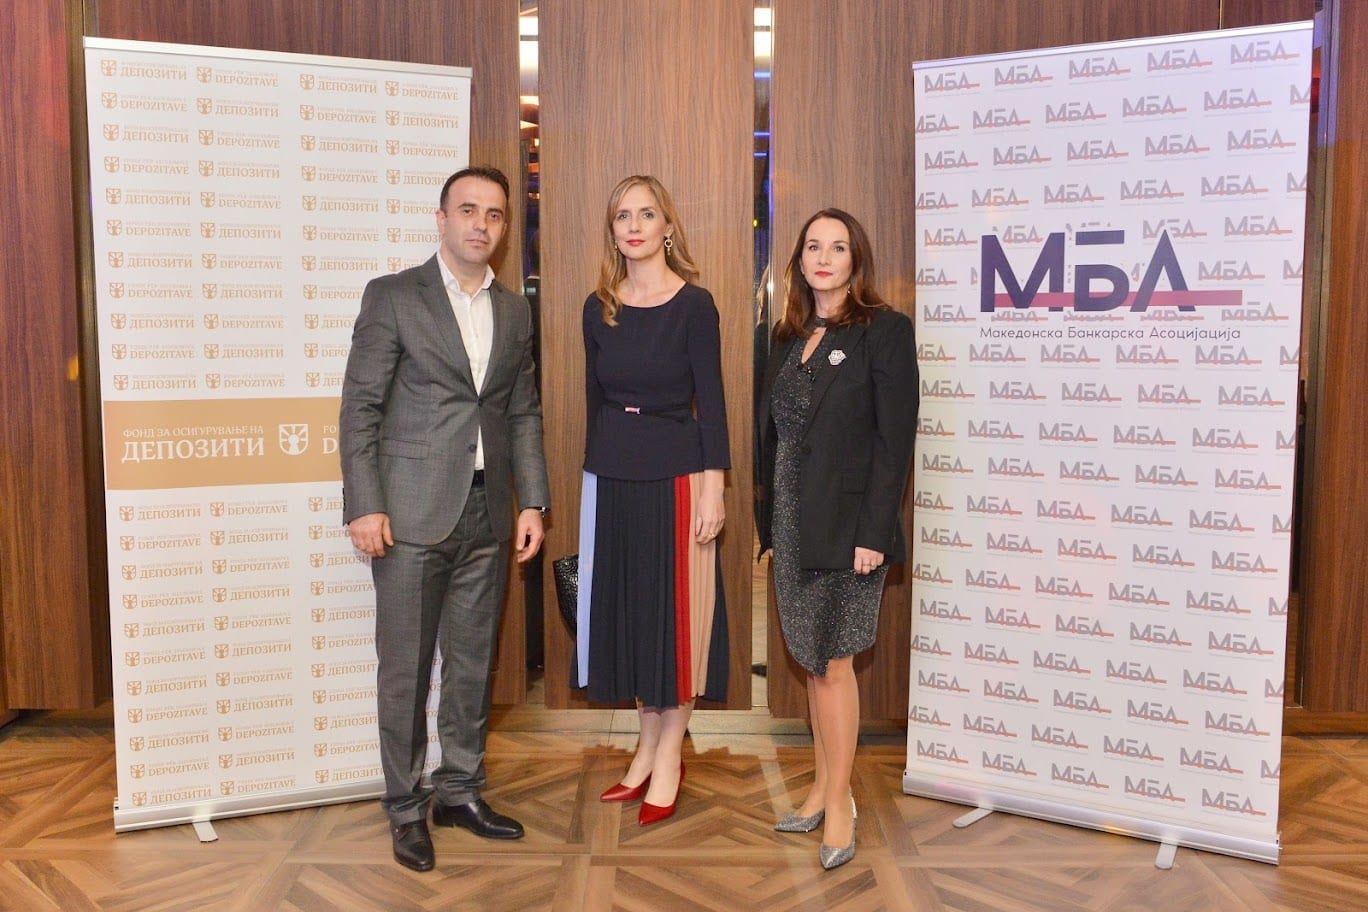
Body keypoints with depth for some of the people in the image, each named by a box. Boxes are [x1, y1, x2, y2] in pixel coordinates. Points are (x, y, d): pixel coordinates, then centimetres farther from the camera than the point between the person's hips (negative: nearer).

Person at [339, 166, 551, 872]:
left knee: (473, 664, 13)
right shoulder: (392, 296, -2)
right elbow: (360, 408, -6)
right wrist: (364, 507, -12)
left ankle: (460, 792, 28)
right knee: (405, 670, 4)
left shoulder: (514, 310, 12)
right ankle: (406, 809, 19)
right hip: (411, 517, -4)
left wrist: (532, 502, 7)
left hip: (487, 517, 5)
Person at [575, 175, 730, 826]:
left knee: (675, 610, 3)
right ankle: (648, 746, 26)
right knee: (623, 609, 11)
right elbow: (594, 398, 12)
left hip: (675, 474, -5)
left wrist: (712, 490, -12)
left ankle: (669, 757, 17)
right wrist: (592, 474, 12)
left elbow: (711, 402, -8)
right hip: (611, 477, 5)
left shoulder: (693, 304, -6)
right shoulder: (598, 308, 7)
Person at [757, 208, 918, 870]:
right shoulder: (791, 335, 13)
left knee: (832, 660, 0)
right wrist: (769, 521, 9)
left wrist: (873, 533, -18)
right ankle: (824, 785, 26)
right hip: (791, 524, 6)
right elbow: (774, 432, 13)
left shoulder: (884, 331, -6)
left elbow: (895, 438, -12)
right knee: (812, 658, 13)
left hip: (846, 523, -6)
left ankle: (839, 801, 14)